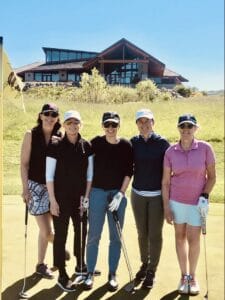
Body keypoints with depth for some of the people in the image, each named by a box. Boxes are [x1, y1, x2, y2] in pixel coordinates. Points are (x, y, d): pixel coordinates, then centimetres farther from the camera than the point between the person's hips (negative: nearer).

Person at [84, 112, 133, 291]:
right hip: (97, 192, 0)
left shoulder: (126, 146, -1)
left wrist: (120, 194, -9)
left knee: (116, 236, 8)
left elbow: (129, 172, 0)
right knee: (94, 235, 3)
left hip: (118, 193, 1)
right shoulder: (96, 143, -2)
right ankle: (90, 273, 18)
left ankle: (112, 274, 22)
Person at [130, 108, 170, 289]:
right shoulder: (133, 143, 0)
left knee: (155, 234, 5)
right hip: (138, 194, 3)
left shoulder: (162, 143, -7)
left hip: (157, 195, -2)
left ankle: (152, 270, 21)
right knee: (142, 232, 14)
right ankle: (144, 264, 33)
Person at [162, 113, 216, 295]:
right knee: (180, 237, 11)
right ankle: (184, 275, 28)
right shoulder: (171, 152, -6)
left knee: (193, 239, 3)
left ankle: (192, 276, 26)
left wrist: (205, 196, -14)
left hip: (197, 202, -1)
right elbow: (165, 181, -2)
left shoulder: (205, 148, -9)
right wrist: (166, 208, -3)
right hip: (176, 200, 1)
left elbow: (212, 176, -1)